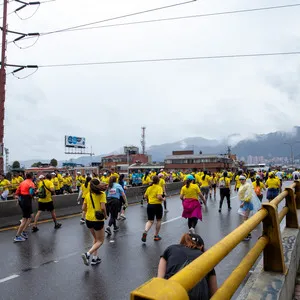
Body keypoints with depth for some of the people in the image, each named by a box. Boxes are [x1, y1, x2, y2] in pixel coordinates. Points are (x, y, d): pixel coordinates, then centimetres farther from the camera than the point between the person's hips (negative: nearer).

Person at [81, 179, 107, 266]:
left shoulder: (87, 194, 4)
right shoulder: (101, 194, -12)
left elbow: (83, 208, 6)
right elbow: (103, 208, -21)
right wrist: (105, 215, -4)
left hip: (88, 219, 6)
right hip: (98, 220, -6)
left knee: (96, 239, 25)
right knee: (100, 241, 11)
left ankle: (95, 258, 24)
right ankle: (87, 254, -8)